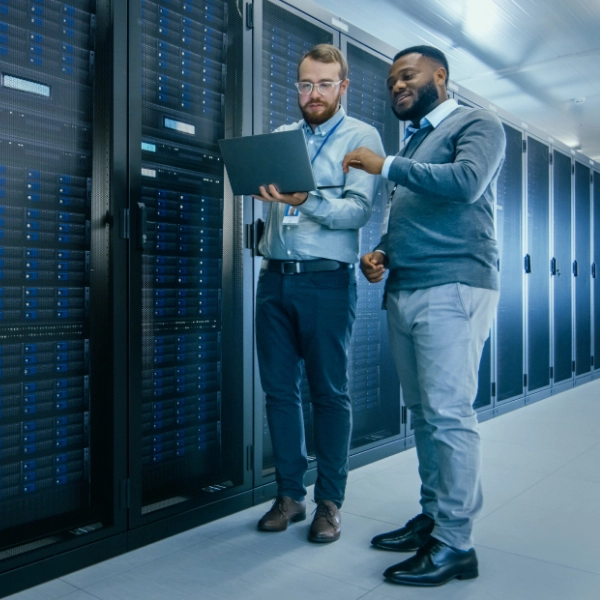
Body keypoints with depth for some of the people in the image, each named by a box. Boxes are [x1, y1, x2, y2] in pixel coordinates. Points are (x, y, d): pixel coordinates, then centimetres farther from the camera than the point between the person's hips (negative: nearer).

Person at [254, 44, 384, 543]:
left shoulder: (362, 137, 3)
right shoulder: (281, 136, 19)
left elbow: (358, 210, -11)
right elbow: (260, 187, 16)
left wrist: (307, 201, -27)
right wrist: (259, 186, -6)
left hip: (327, 278, -4)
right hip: (275, 277, 5)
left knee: (330, 392, 1)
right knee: (279, 389, 7)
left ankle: (330, 501, 15)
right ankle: (290, 494, 20)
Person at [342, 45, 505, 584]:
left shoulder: (477, 125, 4)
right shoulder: (413, 140, 26)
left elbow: (467, 181, -18)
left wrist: (387, 166, -12)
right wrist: (382, 255, 10)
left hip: (452, 288, -7)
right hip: (403, 291, 8)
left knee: (449, 414, -9)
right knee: (425, 413, 9)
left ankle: (455, 544, 0)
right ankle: (433, 518, 19)